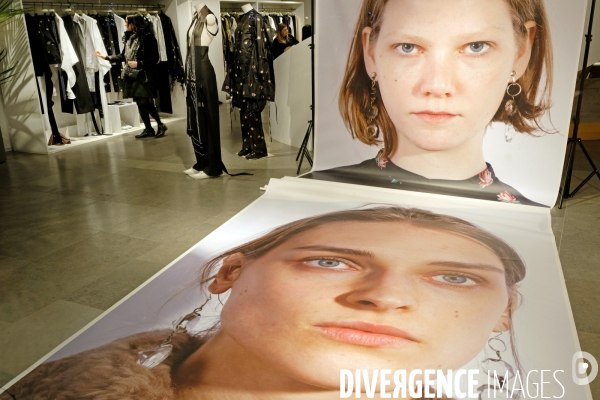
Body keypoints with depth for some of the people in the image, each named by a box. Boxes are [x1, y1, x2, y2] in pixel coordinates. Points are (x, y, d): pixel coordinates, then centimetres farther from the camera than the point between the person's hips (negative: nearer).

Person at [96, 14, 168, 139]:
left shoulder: (147, 37, -9)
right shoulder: (129, 37, 13)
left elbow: (154, 58, -11)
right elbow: (123, 56, 20)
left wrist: (138, 63, -17)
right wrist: (107, 57, 17)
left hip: (144, 76, -7)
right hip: (132, 76, 7)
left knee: (144, 102, -13)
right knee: (140, 103, 7)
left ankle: (160, 125, 3)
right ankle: (148, 129, 15)